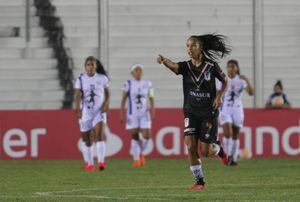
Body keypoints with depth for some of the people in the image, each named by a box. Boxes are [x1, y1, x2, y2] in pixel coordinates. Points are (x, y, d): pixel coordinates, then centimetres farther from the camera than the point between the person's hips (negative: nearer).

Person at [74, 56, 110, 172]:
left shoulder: (102, 79, 3)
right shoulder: (80, 80, 0)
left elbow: (107, 93, 13)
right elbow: (78, 95, -11)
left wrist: (106, 104, -6)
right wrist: (78, 109, -27)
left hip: (99, 111, -1)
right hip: (85, 112, 1)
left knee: (99, 135, -21)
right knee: (87, 140, 8)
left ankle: (101, 162, -30)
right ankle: (89, 164, 23)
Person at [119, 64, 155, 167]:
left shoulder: (147, 84, 5)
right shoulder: (128, 84, -1)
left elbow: (151, 99, 6)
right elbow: (123, 100, -1)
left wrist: (152, 110, -9)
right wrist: (121, 114, -7)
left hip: (144, 114, 2)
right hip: (132, 114, -2)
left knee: (146, 136, -6)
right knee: (134, 137, -4)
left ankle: (141, 153, 21)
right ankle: (136, 159, 7)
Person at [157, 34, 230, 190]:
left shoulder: (211, 66, -6)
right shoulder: (186, 66, -3)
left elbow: (225, 81, 10)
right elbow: (173, 66, -26)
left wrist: (219, 96, -7)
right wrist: (163, 60, -48)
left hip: (209, 113, -2)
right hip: (191, 112, 2)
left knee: (204, 152, -1)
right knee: (191, 146, -13)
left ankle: (218, 149, 36)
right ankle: (200, 182, -2)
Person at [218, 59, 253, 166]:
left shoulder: (241, 80, -4)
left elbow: (251, 93, -17)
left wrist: (247, 81, -31)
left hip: (237, 110, 1)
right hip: (225, 110, -1)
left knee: (235, 135, 6)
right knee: (227, 133, -18)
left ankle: (233, 159, 17)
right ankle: (228, 156, -3)